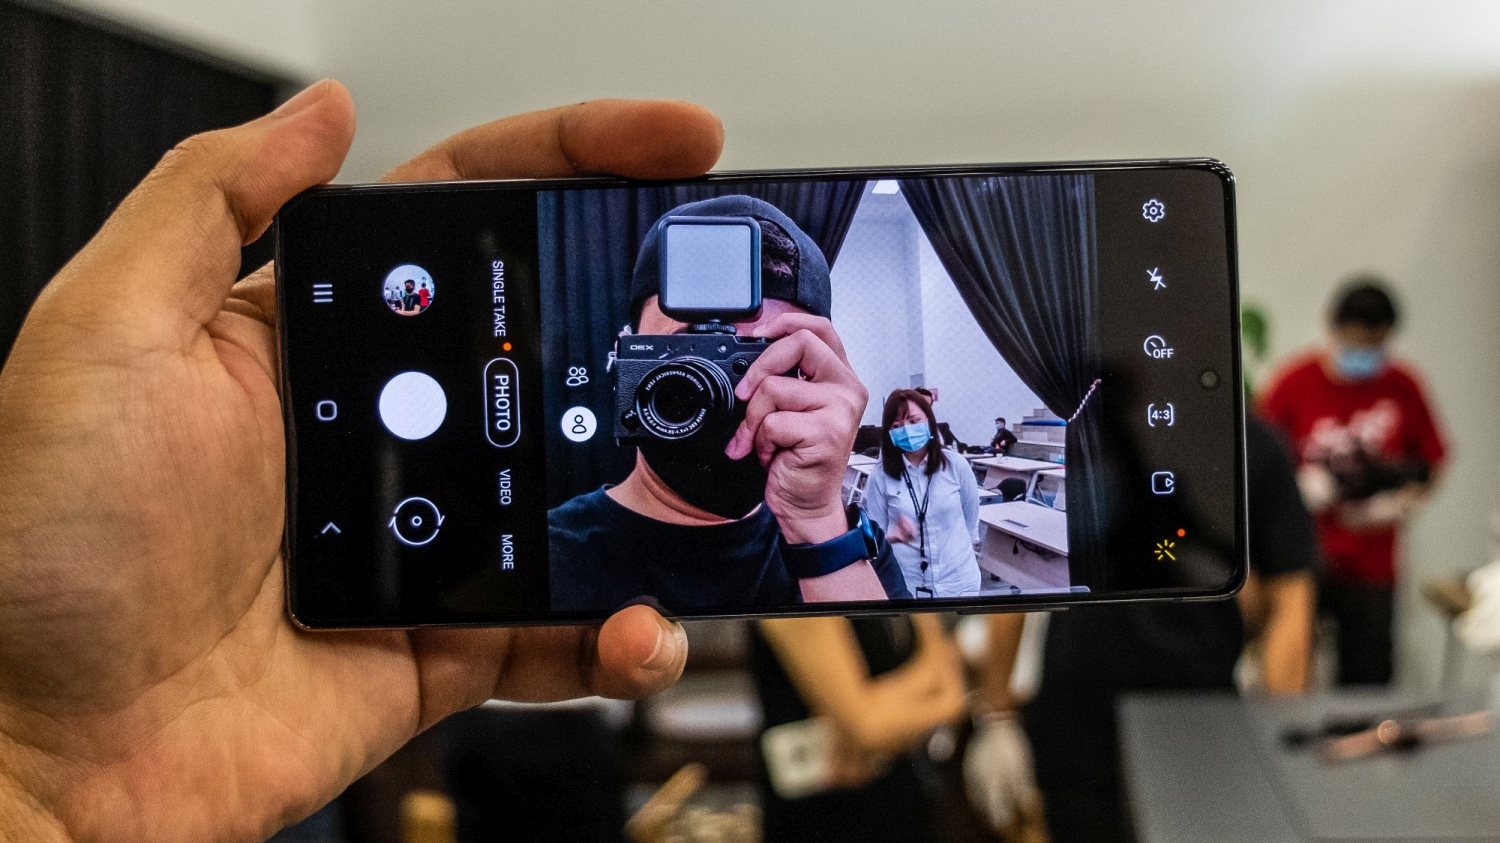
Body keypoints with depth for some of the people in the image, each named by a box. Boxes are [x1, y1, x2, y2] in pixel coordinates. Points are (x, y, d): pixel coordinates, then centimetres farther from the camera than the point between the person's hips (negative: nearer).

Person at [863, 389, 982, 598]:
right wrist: (893, 536, -25)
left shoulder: (956, 466, -6)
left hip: (959, 581, 1)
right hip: (905, 585, -1)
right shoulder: (881, 477, -8)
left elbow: (972, 520, 8)